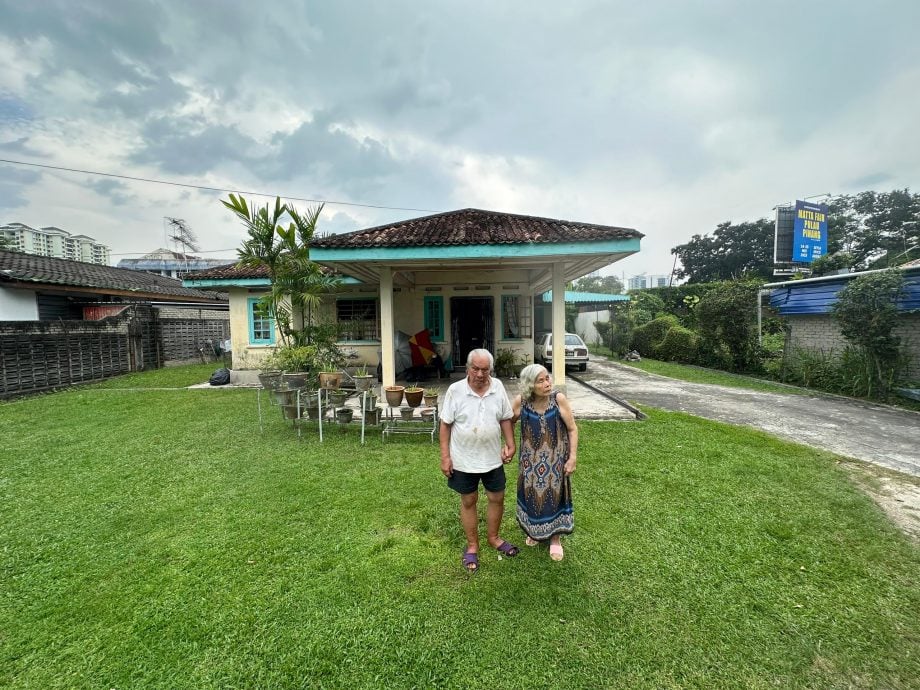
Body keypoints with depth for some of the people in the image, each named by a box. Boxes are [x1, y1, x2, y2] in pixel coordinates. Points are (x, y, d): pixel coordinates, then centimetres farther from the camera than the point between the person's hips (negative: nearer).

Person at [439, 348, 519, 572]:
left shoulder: (498, 387, -7)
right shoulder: (455, 390, -15)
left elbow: (505, 419, 3)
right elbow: (446, 424, -9)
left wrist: (510, 444, -3)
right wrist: (445, 456, -10)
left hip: (492, 458, 3)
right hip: (464, 459, -2)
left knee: (497, 498, 16)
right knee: (468, 501, 14)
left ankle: (493, 537, 41)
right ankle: (472, 545, 35)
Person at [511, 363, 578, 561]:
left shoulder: (559, 399, -20)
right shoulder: (521, 401, -16)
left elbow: (572, 429, -11)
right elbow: (508, 423, 2)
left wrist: (573, 457, -11)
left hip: (555, 459, -1)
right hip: (531, 459, 2)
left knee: (553, 495, 14)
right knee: (532, 495, 18)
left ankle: (555, 538, 38)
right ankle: (535, 531, 45)